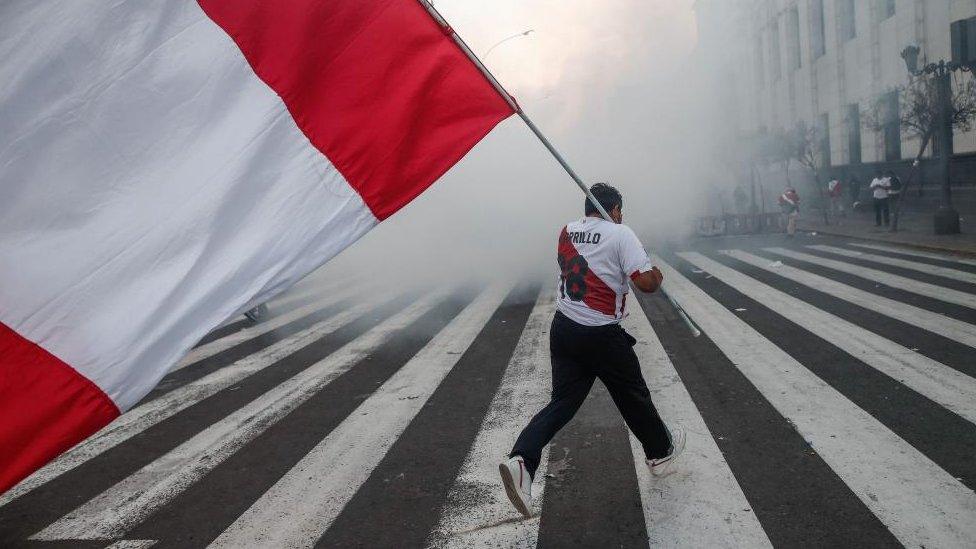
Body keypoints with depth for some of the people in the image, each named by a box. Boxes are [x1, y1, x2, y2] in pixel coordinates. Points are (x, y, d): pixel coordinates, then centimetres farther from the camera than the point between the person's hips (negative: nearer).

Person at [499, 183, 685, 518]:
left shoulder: (566, 232, 8)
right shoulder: (620, 233, -10)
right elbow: (646, 283, -16)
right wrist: (657, 276, 5)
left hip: (563, 328, 5)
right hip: (602, 336, -5)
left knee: (562, 402, 5)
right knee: (633, 395, 16)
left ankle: (521, 460, -15)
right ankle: (661, 451, 38)